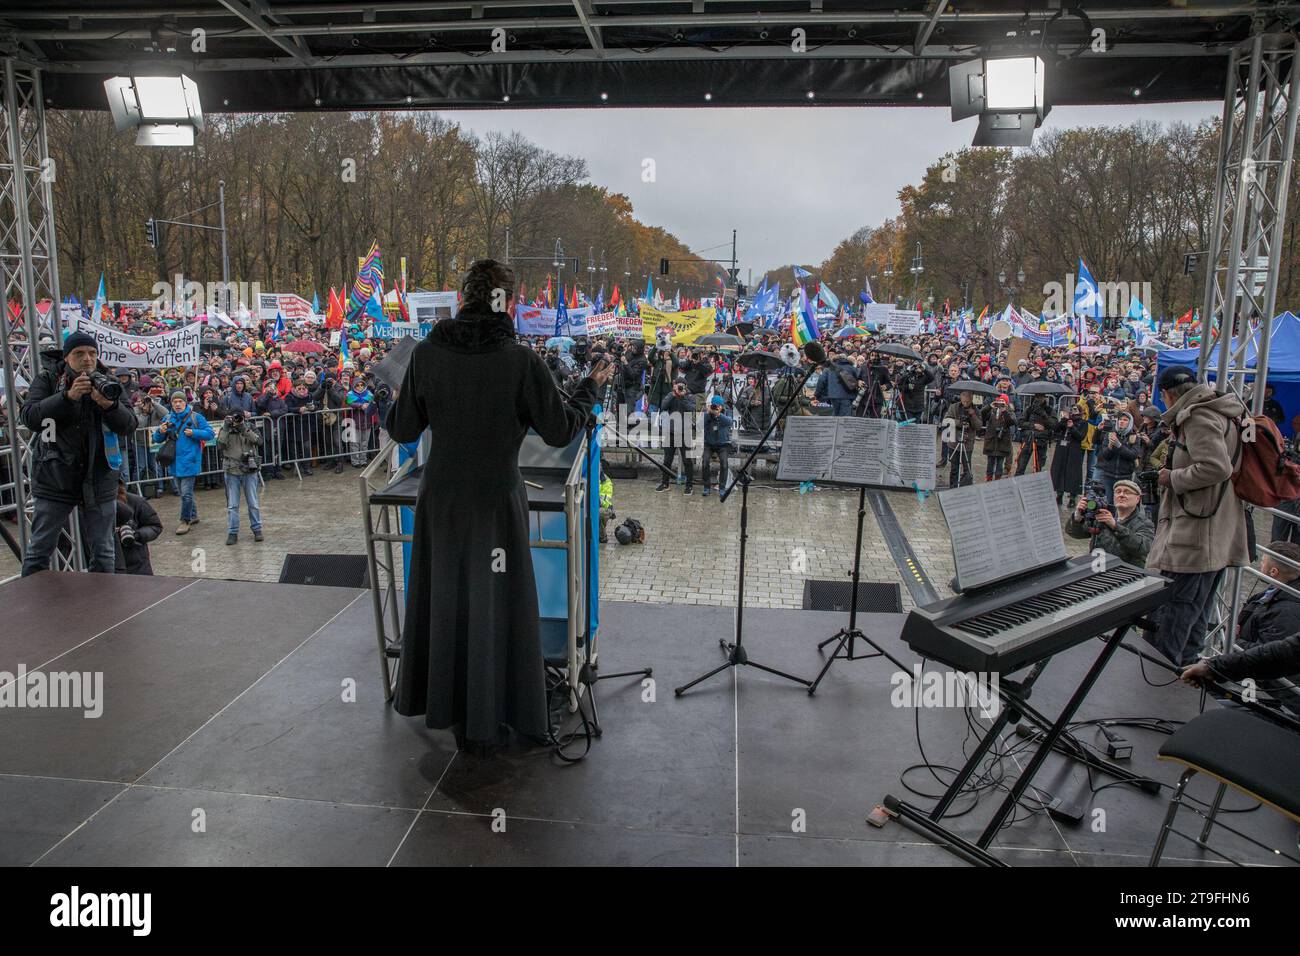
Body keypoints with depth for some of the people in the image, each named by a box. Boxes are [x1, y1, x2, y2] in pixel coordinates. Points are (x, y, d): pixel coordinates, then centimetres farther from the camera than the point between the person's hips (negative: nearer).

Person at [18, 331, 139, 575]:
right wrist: (68, 396, -27)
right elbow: (29, 417, -15)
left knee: (104, 552, 9)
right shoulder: (47, 379, -1)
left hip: (100, 479, 1)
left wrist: (109, 404, -27)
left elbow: (128, 425, -6)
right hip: (55, 479, -1)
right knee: (39, 550, 6)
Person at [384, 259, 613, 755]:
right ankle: (485, 722, 24)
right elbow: (560, 431, -9)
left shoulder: (427, 354, -7)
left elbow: (403, 430, 0)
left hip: (440, 500, 3)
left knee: (443, 597, 19)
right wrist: (591, 387, 7)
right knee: (491, 603, 11)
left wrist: (396, 403, 22)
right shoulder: (521, 361, -16)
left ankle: (441, 701, 36)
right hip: (494, 501, -3)